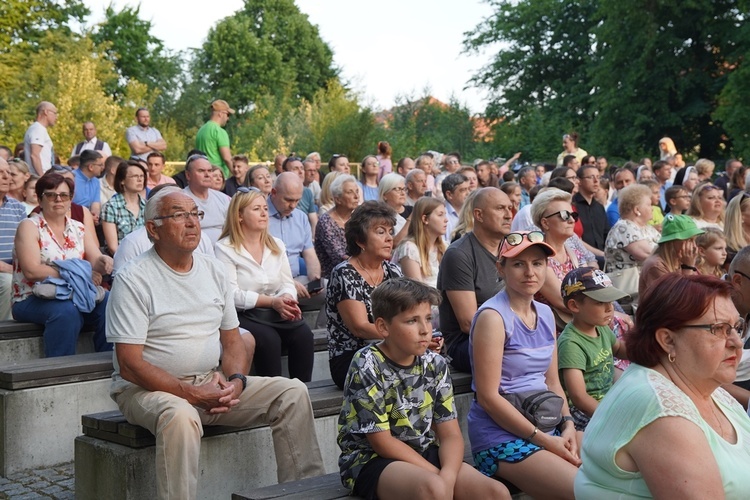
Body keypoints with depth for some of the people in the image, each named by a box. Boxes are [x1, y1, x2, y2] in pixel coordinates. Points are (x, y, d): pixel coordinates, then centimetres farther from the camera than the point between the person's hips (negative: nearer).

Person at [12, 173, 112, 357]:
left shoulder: (79, 229, 13)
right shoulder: (29, 227, -3)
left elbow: (96, 260, -2)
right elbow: (31, 271, -16)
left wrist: (105, 262, -25)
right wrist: (70, 272, -18)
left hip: (75, 295, 5)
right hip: (32, 299, -5)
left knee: (109, 305, -21)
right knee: (67, 311, -35)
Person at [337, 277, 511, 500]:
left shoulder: (435, 365, 1)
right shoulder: (366, 367, -15)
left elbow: (451, 434, -2)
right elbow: (382, 442, -15)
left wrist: (448, 476, -21)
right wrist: (437, 475, -16)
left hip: (423, 455, 5)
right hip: (371, 459, -5)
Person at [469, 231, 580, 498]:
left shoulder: (545, 313, 10)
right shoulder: (493, 316, -14)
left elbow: (552, 381, 14)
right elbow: (488, 397, -17)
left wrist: (567, 424, -4)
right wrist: (543, 440, -16)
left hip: (547, 428, 8)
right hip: (501, 436, -8)